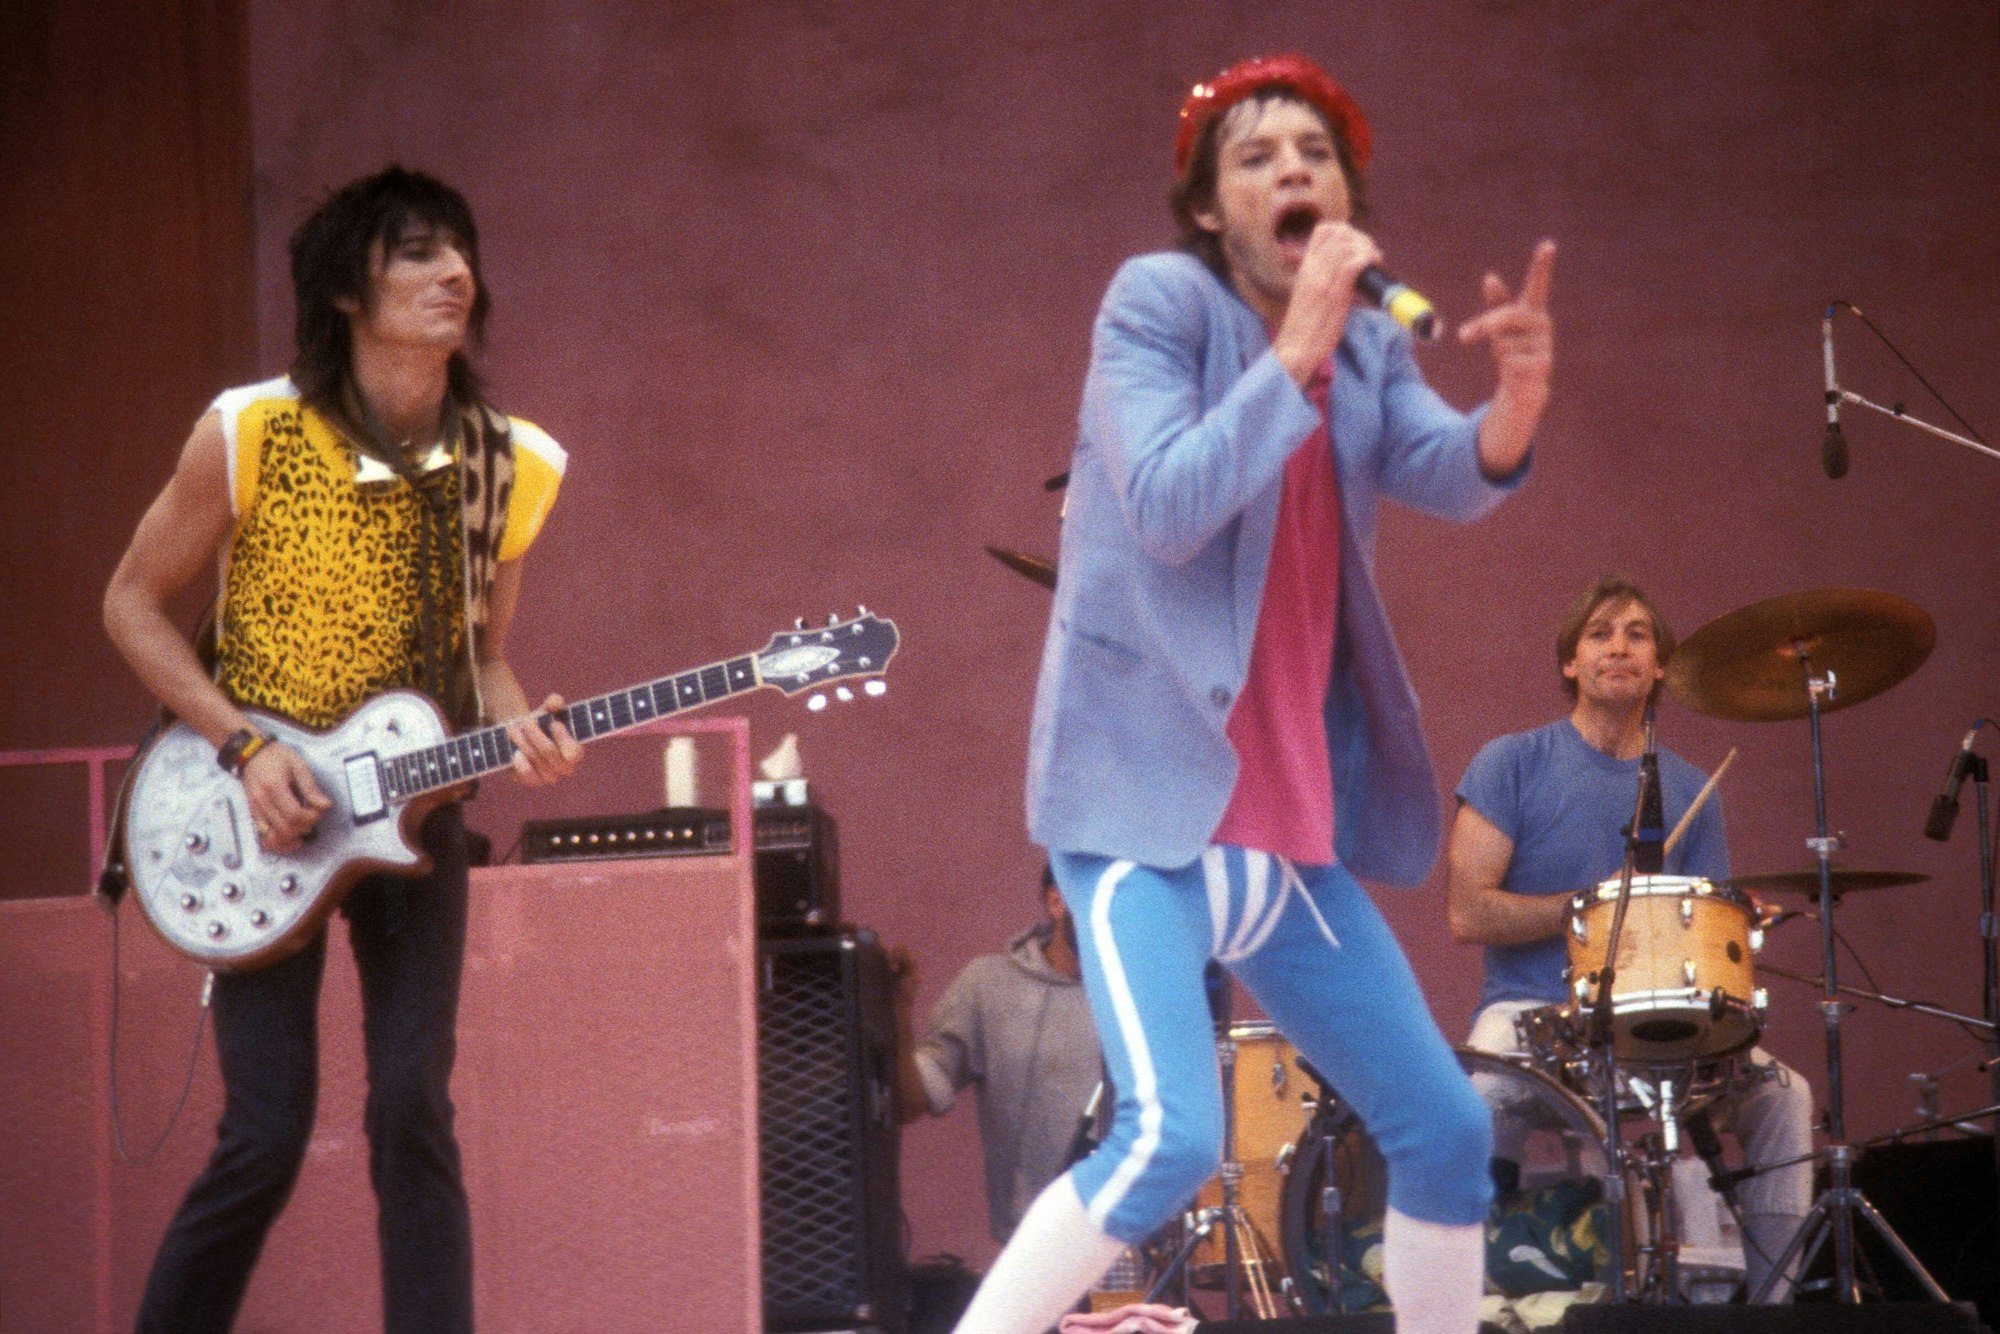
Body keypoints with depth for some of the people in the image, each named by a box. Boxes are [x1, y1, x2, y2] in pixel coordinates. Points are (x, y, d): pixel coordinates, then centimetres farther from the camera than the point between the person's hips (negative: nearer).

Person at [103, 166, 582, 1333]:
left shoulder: (507, 466, -1)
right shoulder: (251, 436, -13)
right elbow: (134, 603, -4)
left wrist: (519, 731, -11)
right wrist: (245, 746, -15)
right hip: (263, 821, -3)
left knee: (415, 1112, -7)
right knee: (267, 1136, -7)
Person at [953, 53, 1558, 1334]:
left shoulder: (1371, 348, 11)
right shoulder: (1157, 300, -5)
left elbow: (1455, 475, -8)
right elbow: (1168, 510, -18)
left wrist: (1520, 395, -30)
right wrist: (1300, 343, -22)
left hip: (1294, 829, 7)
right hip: (1147, 801, -7)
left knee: (1449, 1130, 9)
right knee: (1171, 1136, -23)